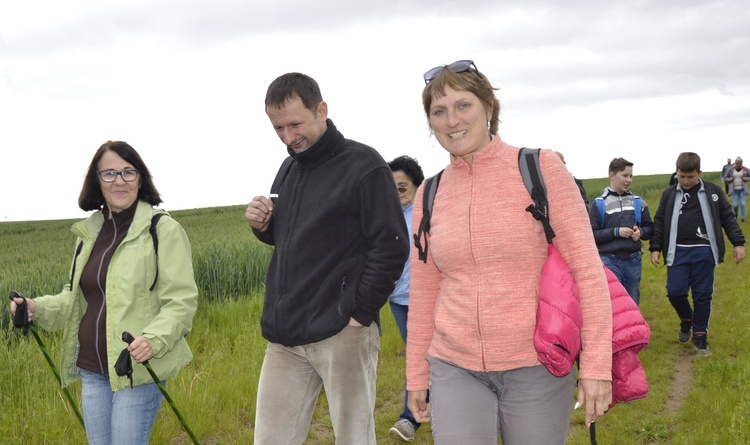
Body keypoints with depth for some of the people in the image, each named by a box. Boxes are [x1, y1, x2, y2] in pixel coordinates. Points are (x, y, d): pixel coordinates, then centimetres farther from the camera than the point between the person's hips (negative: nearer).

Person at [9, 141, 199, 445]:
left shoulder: (163, 230, -8)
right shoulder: (89, 233, 13)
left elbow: (181, 301, -11)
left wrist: (154, 339, -27)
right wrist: (38, 308, 3)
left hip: (139, 370, -7)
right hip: (92, 370, 7)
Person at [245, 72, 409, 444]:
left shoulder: (363, 166, -8)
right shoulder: (289, 169, 14)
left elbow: (391, 247, -13)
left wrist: (358, 313, -14)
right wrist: (262, 225, 4)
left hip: (342, 334, -7)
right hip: (284, 336, 7)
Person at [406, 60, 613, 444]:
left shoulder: (540, 169, -6)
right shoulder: (429, 195, 5)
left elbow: (586, 268, -9)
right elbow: (423, 293, 12)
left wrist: (597, 364, -14)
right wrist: (416, 376, 14)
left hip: (536, 368, -2)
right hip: (455, 369, 3)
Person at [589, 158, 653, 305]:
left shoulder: (638, 202, 8)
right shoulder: (599, 204, -3)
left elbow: (649, 228, 14)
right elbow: (591, 234, -7)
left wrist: (640, 232, -8)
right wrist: (616, 232, -16)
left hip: (633, 261, 4)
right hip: (609, 261, -4)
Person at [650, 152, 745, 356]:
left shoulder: (713, 191, 4)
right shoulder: (669, 195, 8)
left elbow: (728, 218, 7)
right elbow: (659, 222, 11)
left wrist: (738, 243, 1)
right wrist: (655, 248, 5)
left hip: (704, 252, -1)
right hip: (678, 252, 1)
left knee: (703, 295, 2)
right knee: (675, 291, -7)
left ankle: (700, 336, 16)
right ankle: (686, 319, 24)